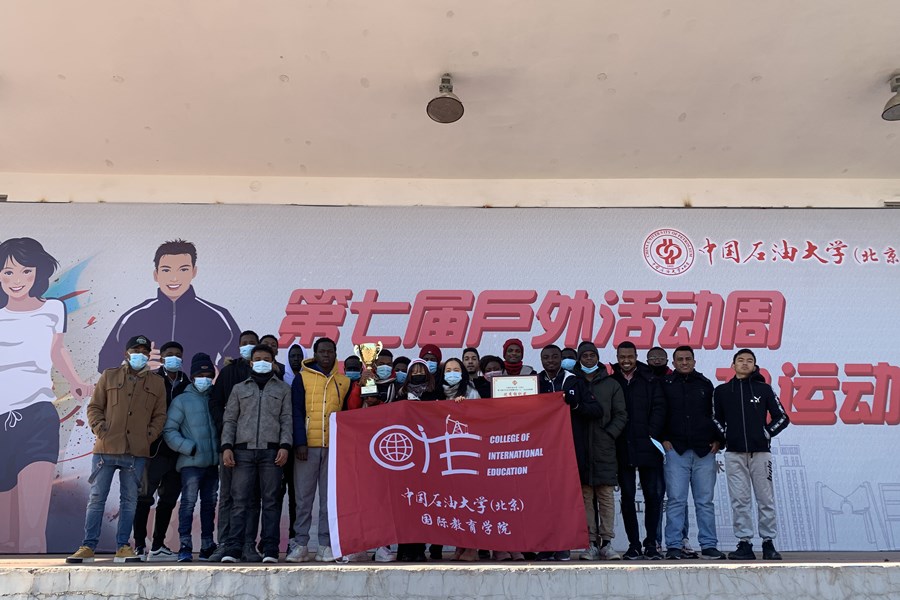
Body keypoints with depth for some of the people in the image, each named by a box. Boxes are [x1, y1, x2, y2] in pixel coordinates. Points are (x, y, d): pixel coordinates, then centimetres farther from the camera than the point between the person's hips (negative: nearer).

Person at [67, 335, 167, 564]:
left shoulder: (157, 383, 11)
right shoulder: (109, 376, 9)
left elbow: (160, 415, 12)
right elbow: (94, 407, 8)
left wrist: (150, 435, -2)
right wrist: (100, 430, -6)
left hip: (137, 452, 1)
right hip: (106, 448, -1)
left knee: (129, 501, 5)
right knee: (97, 498, 4)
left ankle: (122, 548, 13)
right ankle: (88, 547, 12)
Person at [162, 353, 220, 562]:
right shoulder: (182, 400, 1)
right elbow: (169, 431, -4)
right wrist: (189, 448, -12)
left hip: (212, 462, 4)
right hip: (191, 463, -4)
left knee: (209, 503, 11)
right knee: (188, 502, -9)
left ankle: (207, 546, 21)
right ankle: (184, 546, -2)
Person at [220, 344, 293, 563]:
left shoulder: (283, 389, 15)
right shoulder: (239, 389, 19)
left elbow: (287, 419, 7)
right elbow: (230, 420, 14)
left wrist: (285, 446, -7)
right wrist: (227, 446, 0)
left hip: (271, 451, -1)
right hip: (243, 450, 1)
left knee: (270, 501, 0)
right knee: (240, 501, -3)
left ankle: (270, 551, 3)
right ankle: (233, 550, 1)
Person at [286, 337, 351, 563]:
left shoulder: (344, 382, 11)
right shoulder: (302, 378, 6)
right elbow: (297, 412, 0)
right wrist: (300, 442, -10)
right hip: (308, 446, -1)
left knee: (330, 498, 5)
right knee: (304, 497, 2)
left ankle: (326, 545, 11)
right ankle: (300, 545, 10)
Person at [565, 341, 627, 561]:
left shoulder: (611, 384, 11)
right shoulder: (571, 382, 11)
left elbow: (621, 415, 6)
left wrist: (609, 434, -6)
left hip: (604, 448, 0)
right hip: (580, 448, 0)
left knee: (606, 495, -1)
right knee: (585, 495, 1)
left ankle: (606, 542, 5)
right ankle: (591, 543, 6)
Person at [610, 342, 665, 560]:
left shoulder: (650, 380, 7)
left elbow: (659, 408, 1)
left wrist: (652, 434, -9)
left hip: (647, 446, 0)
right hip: (622, 448, 0)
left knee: (651, 494, 3)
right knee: (627, 496, 4)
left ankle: (651, 544, 13)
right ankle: (634, 544, 12)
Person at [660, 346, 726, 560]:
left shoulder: (705, 384, 12)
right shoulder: (665, 384, 6)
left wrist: (718, 440, 5)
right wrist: (663, 439, -2)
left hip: (704, 451, 2)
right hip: (675, 450, -2)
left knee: (705, 501, 5)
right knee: (676, 500, -1)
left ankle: (709, 546, 12)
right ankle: (674, 546, 4)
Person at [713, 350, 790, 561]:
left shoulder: (764, 389, 6)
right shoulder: (722, 391, 8)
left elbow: (782, 417, 8)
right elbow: (716, 418, 14)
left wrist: (767, 433, -1)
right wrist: (725, 436, 1)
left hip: (760, 452, -1)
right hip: (734, 453, 1)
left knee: (766, 499, 3)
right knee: (739, 500, 1)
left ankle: (769, 543, 13)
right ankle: (744, 543, 7)